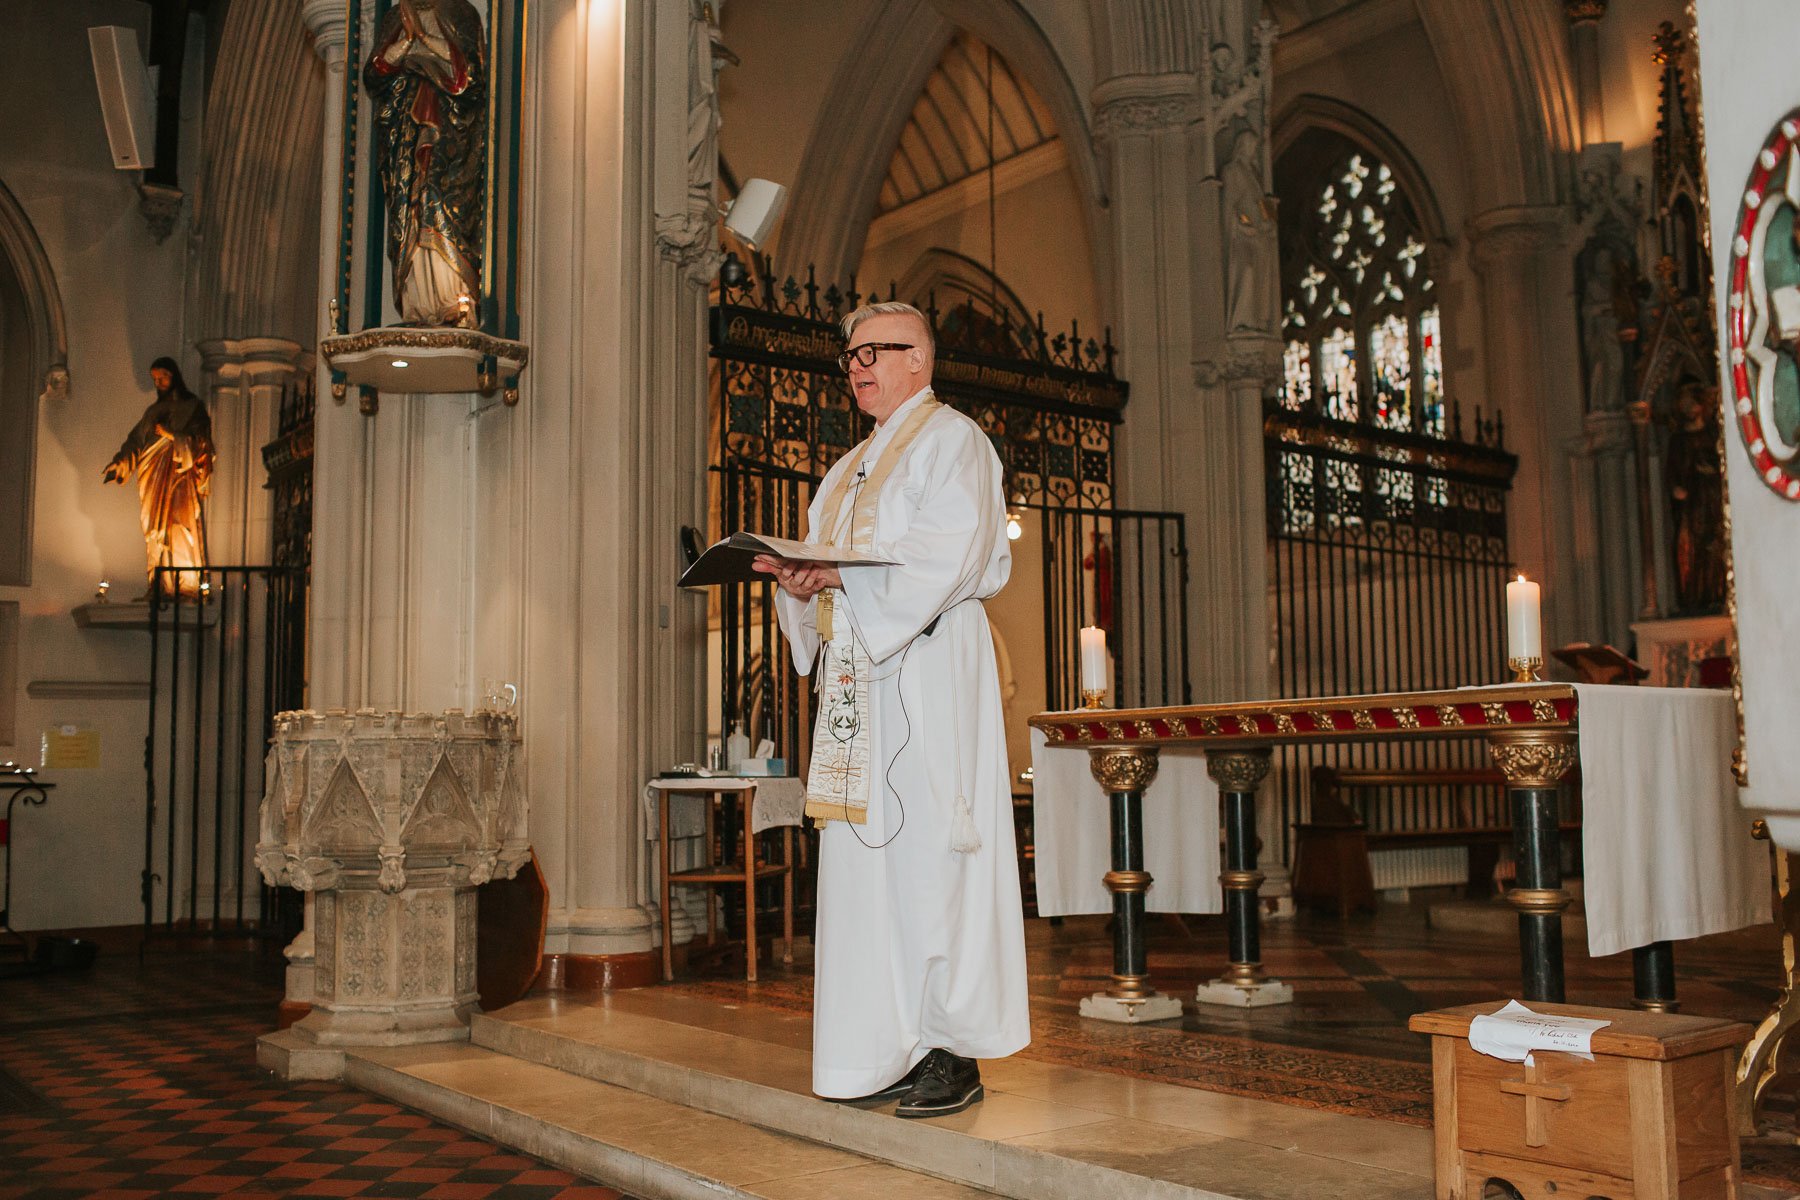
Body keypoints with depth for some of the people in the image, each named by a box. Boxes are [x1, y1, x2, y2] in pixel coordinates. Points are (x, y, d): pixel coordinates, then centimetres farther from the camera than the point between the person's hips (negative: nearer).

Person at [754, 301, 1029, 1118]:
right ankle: (897, 1048, 10)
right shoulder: (854, 467, 26)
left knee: (928, 849, -9)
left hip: (925, 665, -8)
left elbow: (955, 552, -13)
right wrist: (801, 577, -1)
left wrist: (849, 572, -20)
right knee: (867, 857, 4)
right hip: (858, 673, 8)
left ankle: (954, 1053, -3)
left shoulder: (951, 438, 1)